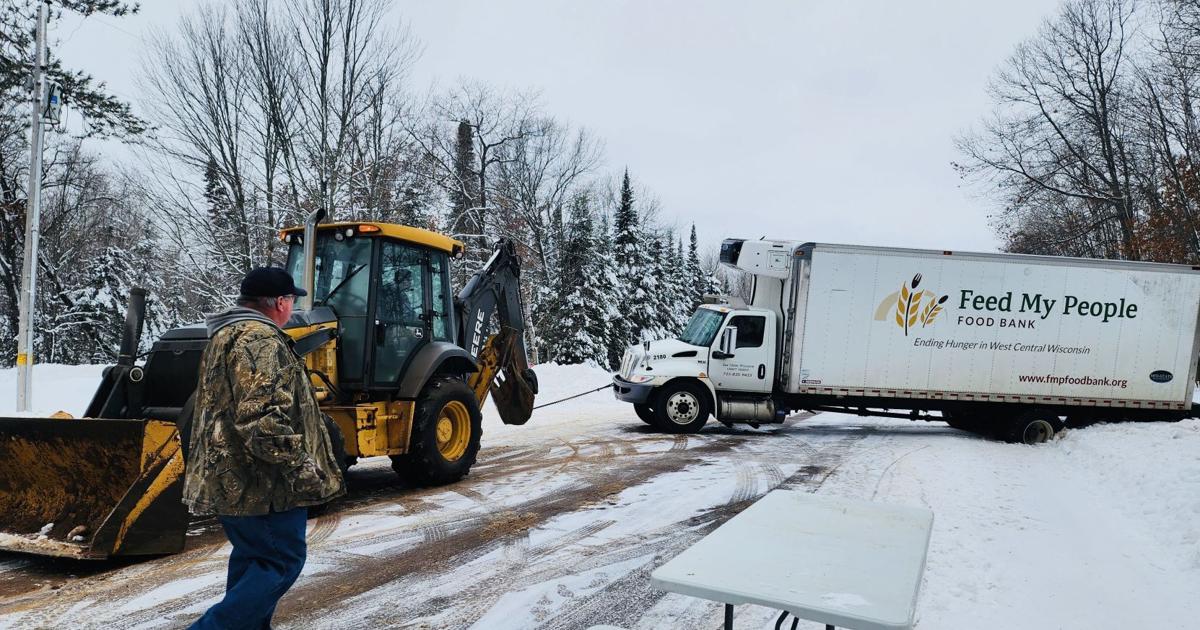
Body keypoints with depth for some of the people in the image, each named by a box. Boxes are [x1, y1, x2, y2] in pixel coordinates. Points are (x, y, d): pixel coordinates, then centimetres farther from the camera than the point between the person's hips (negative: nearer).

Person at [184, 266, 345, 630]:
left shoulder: (225, 335, 16)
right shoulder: (260, 341, -19)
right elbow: (263, 419, -29)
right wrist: (303, 468, -22)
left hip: (230, 476, 11)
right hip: (260, 480, -11)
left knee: (253, 559, 19)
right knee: (281, 562, -1)